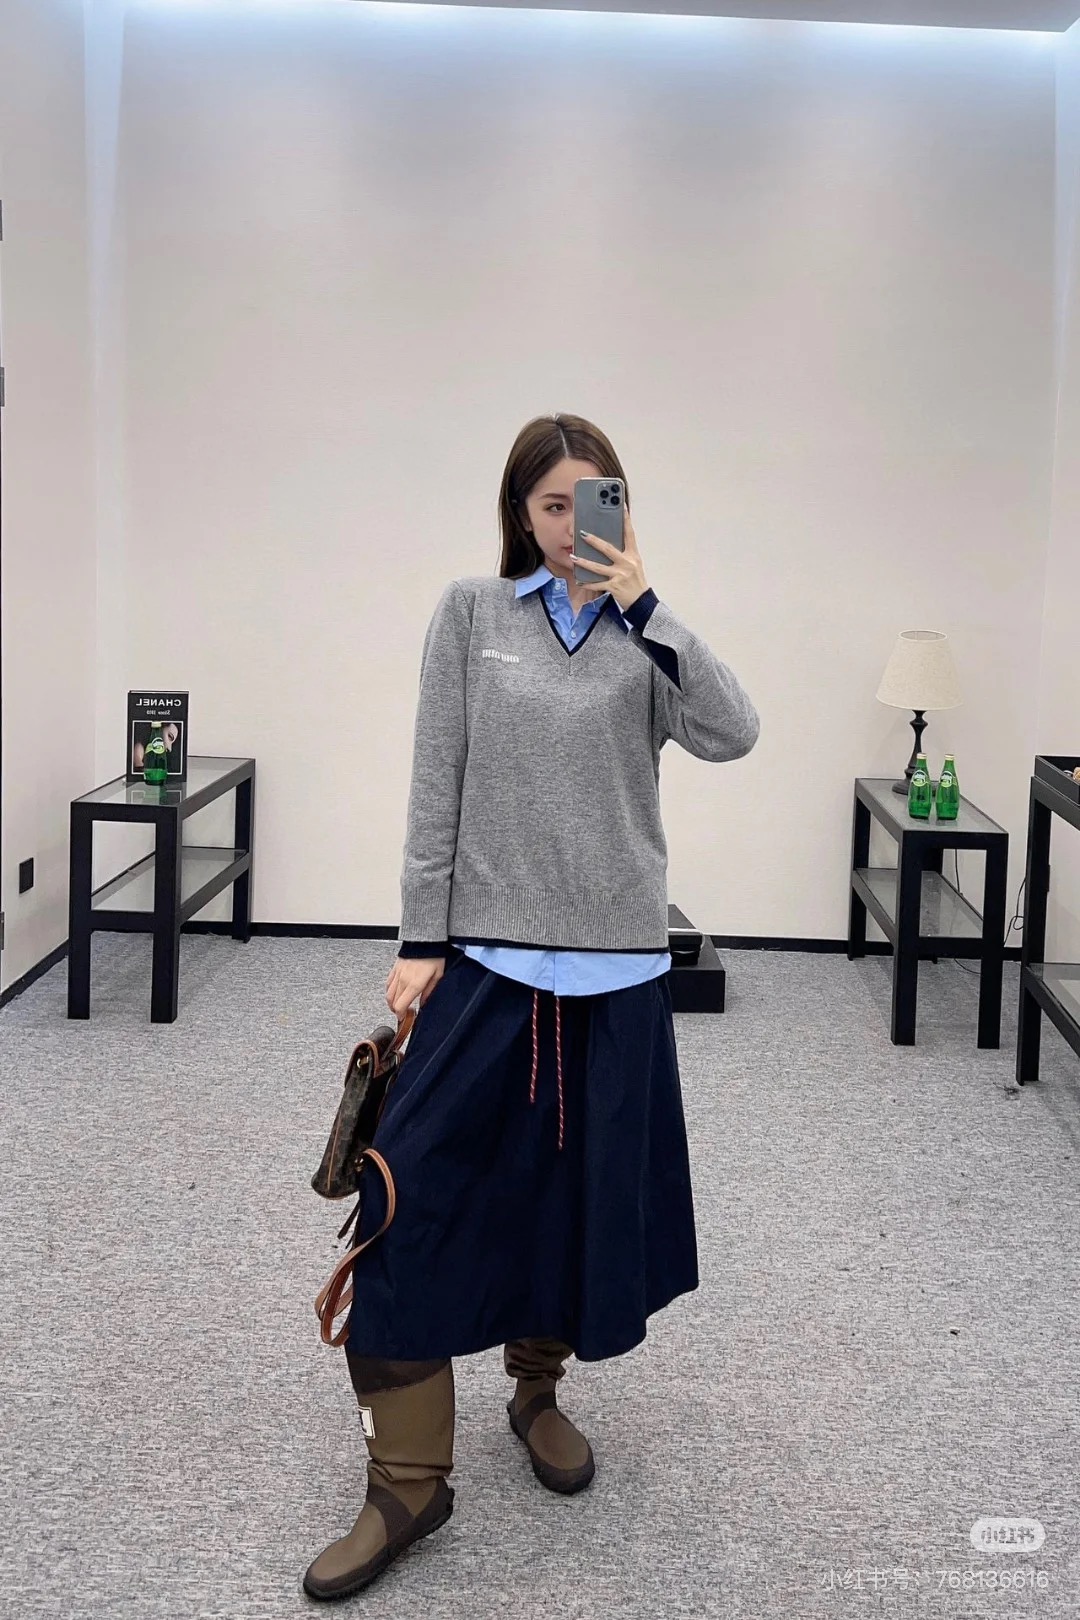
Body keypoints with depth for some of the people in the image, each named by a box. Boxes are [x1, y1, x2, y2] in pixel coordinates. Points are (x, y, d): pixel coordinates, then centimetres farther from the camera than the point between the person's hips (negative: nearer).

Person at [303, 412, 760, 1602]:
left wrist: (641, 605, -15)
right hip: (485, 953, -1)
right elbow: (437, 782, 1)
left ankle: (537, 1390, 35)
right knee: (421, 1195, -6)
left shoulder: (644, 633, 6)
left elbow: (732, 736, -11)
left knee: (585, 1191, 10)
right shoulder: (471, 612, 3)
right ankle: (407, 1479, 5)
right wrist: (421, 938, -3)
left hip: (616, 964, 2)